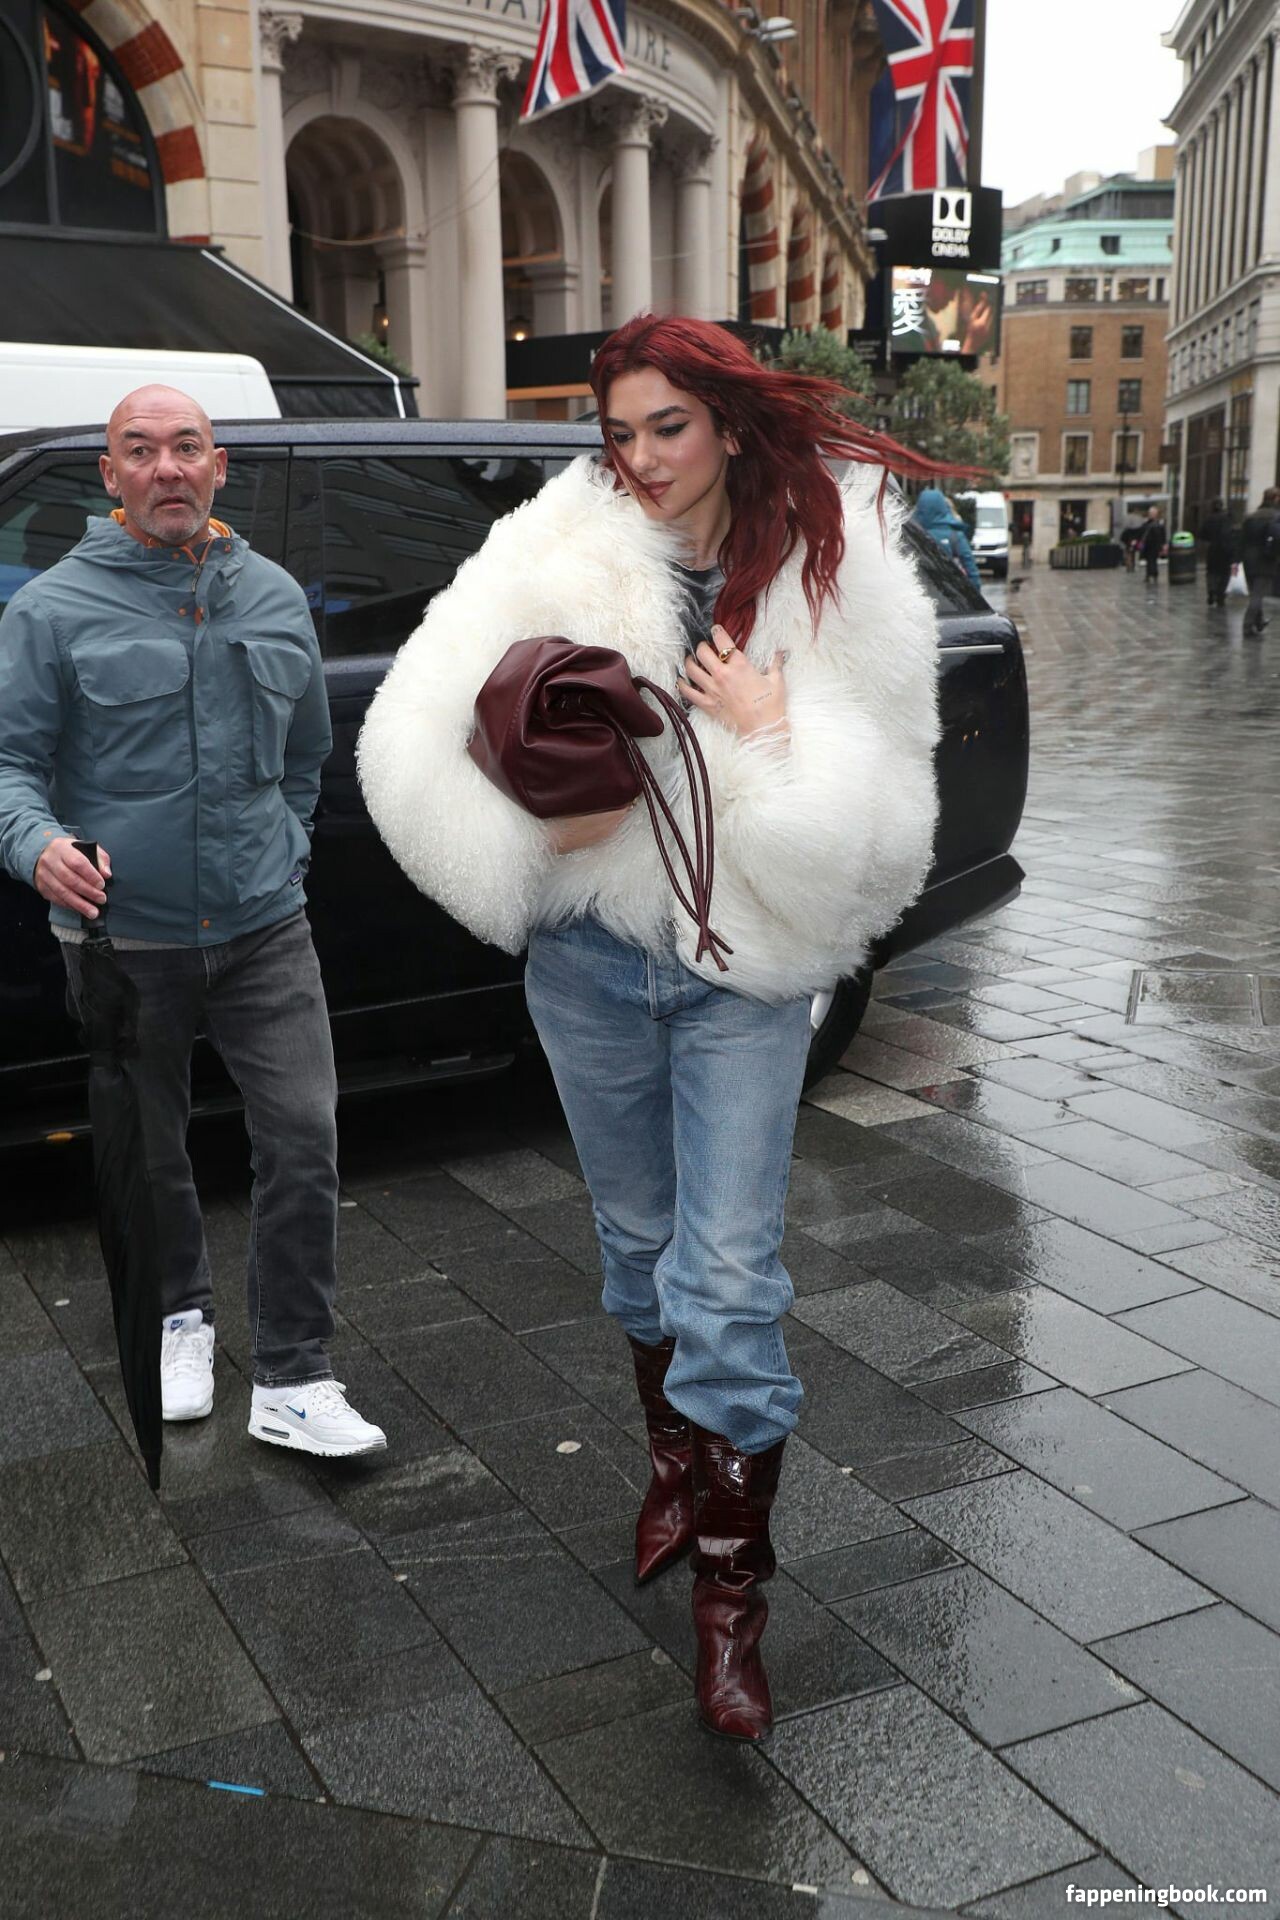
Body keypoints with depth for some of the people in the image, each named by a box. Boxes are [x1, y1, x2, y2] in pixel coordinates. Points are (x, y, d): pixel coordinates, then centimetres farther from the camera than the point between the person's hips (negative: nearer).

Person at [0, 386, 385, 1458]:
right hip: (127, 941, -2)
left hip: (266, 929, 2)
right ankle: (180, 1314, 40)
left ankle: (295, 1382, 4)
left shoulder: (277, 598, 8)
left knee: (304, 1140, -6)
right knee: (150, 1153, 14)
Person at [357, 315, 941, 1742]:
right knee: (638, 1237, 18)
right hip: (590, 960, 2)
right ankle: (677, 1459, 44)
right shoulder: (556, 553, -4)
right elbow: (420, 736, -8)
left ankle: (729, 1598, 10)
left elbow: (872, 819, -7)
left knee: (729, 1275, -3)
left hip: (745, 970, -2)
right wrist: (538, 820, -20)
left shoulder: (830, 578, -6)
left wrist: (768, 738, -20)